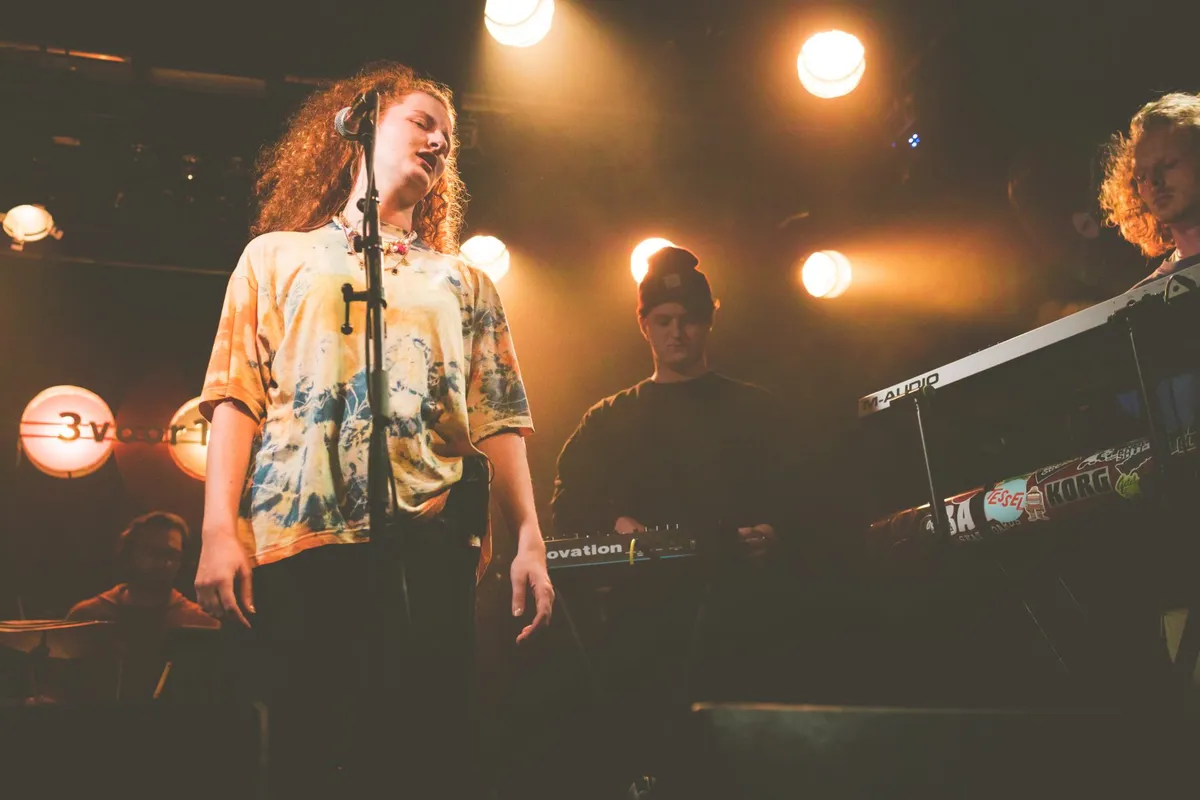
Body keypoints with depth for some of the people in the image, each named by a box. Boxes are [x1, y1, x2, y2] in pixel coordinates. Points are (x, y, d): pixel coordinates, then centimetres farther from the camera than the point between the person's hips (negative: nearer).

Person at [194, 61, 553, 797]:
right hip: (297, 541, 0)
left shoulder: (464, 283, 22)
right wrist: (220, 531, -6)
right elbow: (236, 396, 7)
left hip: (428, 541, 1)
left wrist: (530, 542, -1)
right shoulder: (278, 256, 19)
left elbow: (500, 420, 11)